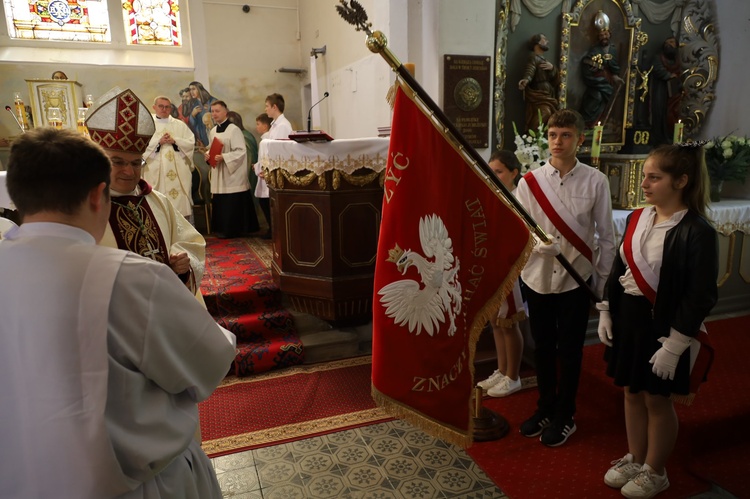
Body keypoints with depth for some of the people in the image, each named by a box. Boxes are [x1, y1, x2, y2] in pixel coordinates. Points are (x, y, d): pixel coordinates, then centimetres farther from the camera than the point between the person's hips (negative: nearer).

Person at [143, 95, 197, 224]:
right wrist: (158, 142, -13)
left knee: (182, 201, -1)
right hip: (156, 171, -1)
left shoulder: (180, 124, 14)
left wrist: (175, 141, -9)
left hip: (179, 171, 2)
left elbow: (191, 142, 4)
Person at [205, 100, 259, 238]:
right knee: (220, 204, 9)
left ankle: (234, 230, 5)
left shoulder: (234, 130, -11)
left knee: (233, 204, -5)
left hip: (233, 175, -7)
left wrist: (223, 157, -23)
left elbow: (241, 151, -16)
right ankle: (222, 228, 19)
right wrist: (208, 154, 1)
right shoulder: (213, 131, 13)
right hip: (218, 175, 7)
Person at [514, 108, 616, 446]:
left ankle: (564, 417, 32)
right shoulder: (529, 182, -4)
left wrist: (604, 282, 0)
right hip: (538, 278, 2)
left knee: (570, 351, 11)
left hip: (576, 279, -1)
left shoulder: (596, 182, -7)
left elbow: (606, 236, -1)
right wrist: (536, 243, -22)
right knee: (542, 348, 16)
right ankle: (545, 408, 38)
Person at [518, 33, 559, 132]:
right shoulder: (533, 58, -2)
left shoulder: (545, 61, 25)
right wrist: (526, 80, -49)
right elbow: (529, 71, -25)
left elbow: (557, 81, 19)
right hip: (539, 99, -9)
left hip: (548, 99, 9)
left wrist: (552, 68, -1)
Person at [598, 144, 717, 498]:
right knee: (632, 392, 18)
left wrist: (674, 345, -18)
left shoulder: (697, 232, -17)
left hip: (661, 325, -6)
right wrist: (606, 313, 7)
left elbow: (701, 296, -17)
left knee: (657, 401, 11)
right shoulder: (637, 218, 2)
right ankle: (635, 460, 38)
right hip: (627, 317, 6)